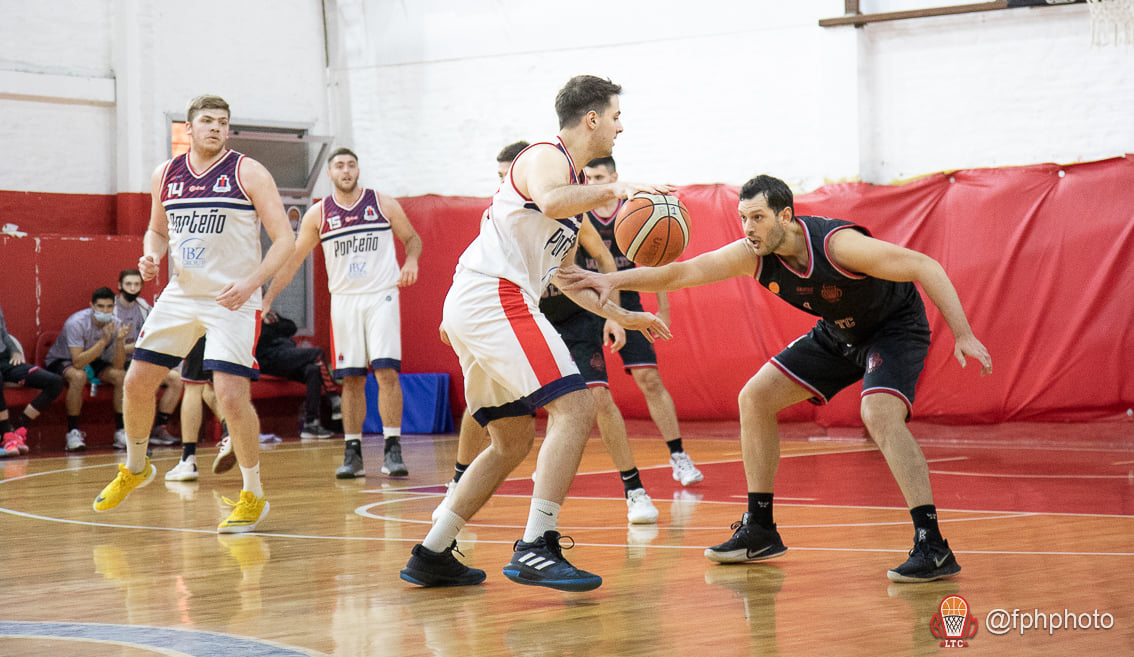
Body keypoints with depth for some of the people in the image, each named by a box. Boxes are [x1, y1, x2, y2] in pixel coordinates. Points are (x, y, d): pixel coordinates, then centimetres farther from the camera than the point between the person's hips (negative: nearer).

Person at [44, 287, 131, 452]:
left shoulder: (115, 324, -13)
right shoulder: (76, 323, -28)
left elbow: (118, 366, -17)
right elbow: (78, 363, -37)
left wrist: (120, 340, -33)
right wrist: (104, 341, -42)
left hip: (93, 362, 5)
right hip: (61, 361, -5)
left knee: (121, 376, -20)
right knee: (78, 376, -38)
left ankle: (121, 431, -12)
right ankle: (73, 432, -29)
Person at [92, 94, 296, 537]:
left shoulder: (248, 173, -8)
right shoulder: (165, 176, 6)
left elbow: (285, 239, -11)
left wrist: (250, 284, -24)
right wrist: (151, 255, -2)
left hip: (232, 300, -5)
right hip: (180, 296, 5)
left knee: (231, 395, -16)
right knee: (137, 382, 6)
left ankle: (253, 496, 1)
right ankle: (135, 468, 33)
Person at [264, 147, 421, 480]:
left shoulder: (384, 204, 1)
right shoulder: (318, 214, 4)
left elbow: (412, 238, 11)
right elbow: (292, 258, 9)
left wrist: (411, 261, -10)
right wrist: (267, 298, 4)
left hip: (381, 297, -2)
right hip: (344, 300, 2)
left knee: (386, 372, -12)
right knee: (351, 379, 2)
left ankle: (392, 450, -10)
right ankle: (353, 452, 8)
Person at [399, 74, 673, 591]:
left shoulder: (577, 183, 26)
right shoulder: (546, 157, -4)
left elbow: (559, 272, 34)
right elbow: (549, 201, -30)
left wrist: (623, 316, 31)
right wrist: (615, 190, -29)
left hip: (470, 308, 11)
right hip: (496, 297, -11)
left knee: (513, 441, 16)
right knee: (574, 409, -17)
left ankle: (431, 555, 18)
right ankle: (535, 549, -23)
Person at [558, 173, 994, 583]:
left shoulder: (837, 244, -35)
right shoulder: (753, 254, -16)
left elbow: (925, 267, -31)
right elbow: (679, 273, -16)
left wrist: (963, 335, -37)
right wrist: (614, 279, -31)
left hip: (894, 327, -7)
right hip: (839, 333, 8)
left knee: (879, 414, -32)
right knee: (755, 397, 2)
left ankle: (933, 547, -29)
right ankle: (759, 531, 12)